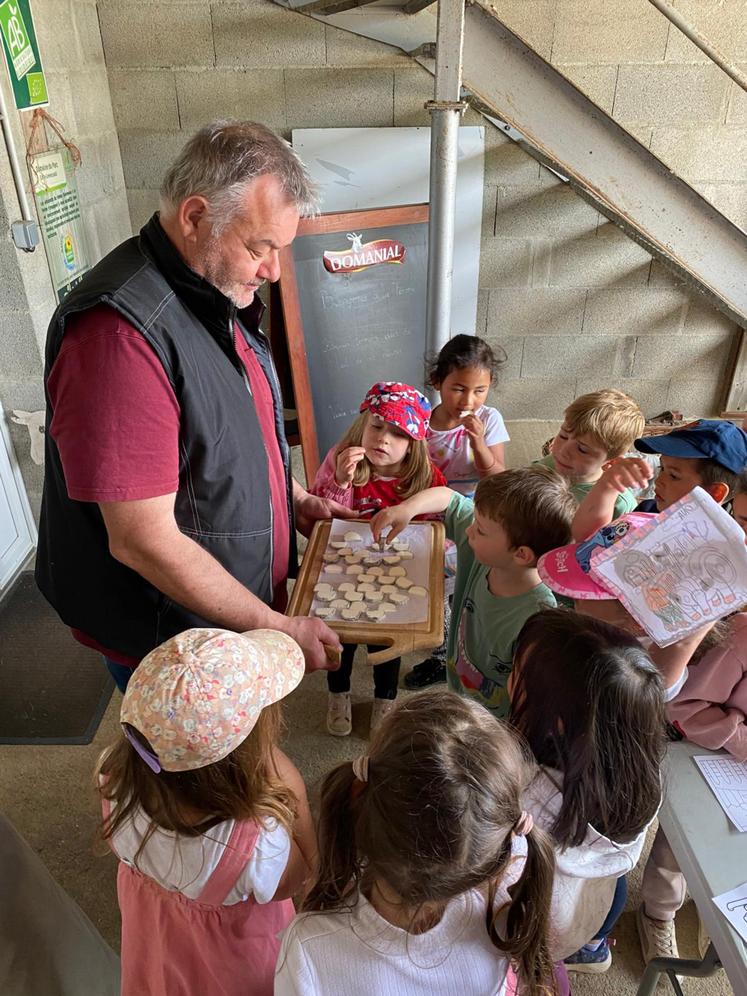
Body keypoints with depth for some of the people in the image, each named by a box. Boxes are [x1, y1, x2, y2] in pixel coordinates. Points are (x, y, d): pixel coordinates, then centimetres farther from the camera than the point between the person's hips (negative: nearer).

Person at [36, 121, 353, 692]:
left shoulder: (219, 296, 2)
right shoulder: (121, 331, -30)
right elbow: (145, 542, -30)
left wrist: (295, 500, 6)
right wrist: (277, 628, -21)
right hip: (168, 649, -8)